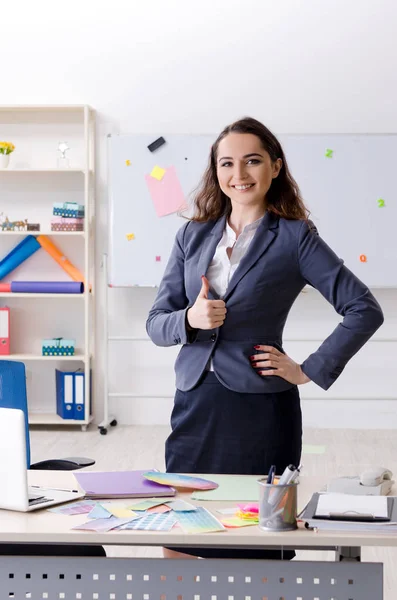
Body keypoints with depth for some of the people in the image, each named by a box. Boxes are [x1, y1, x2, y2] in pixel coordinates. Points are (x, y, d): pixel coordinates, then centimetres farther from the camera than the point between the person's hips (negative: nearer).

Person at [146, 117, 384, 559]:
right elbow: (155, 323, 7)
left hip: (259, 408, -4)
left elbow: (364, 310, -5)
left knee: (253, 548, 2)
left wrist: (310, 371, -7)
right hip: (195, 403, 4)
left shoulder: (294, 237, -2)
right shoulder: (193, 235, 10)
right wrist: (190, 319, -14)